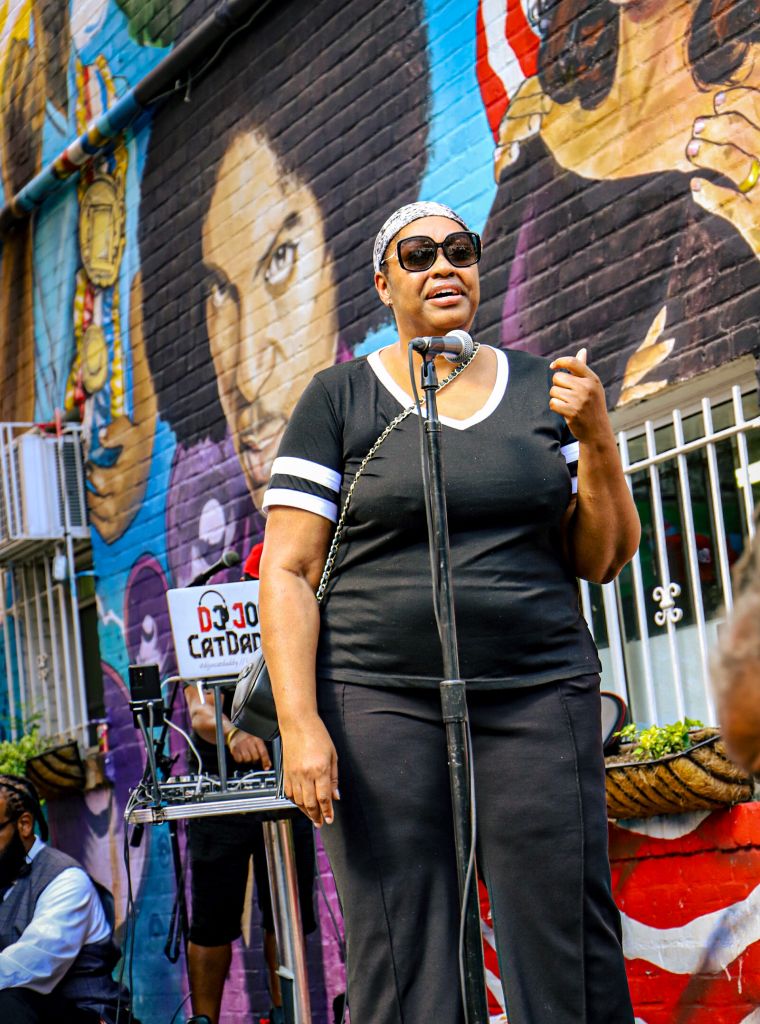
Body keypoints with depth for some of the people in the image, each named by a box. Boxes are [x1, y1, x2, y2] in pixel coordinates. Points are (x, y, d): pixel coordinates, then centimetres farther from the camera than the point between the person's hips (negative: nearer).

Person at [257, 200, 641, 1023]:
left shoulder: (543, 389, 13)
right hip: (382, 702, -2)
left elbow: (602, 559, 11)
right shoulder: (338, 400, 5)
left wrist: (596, 439, -5)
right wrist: (299, 724, -11)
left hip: (538, 698, 2)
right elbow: (286, 570, 0)